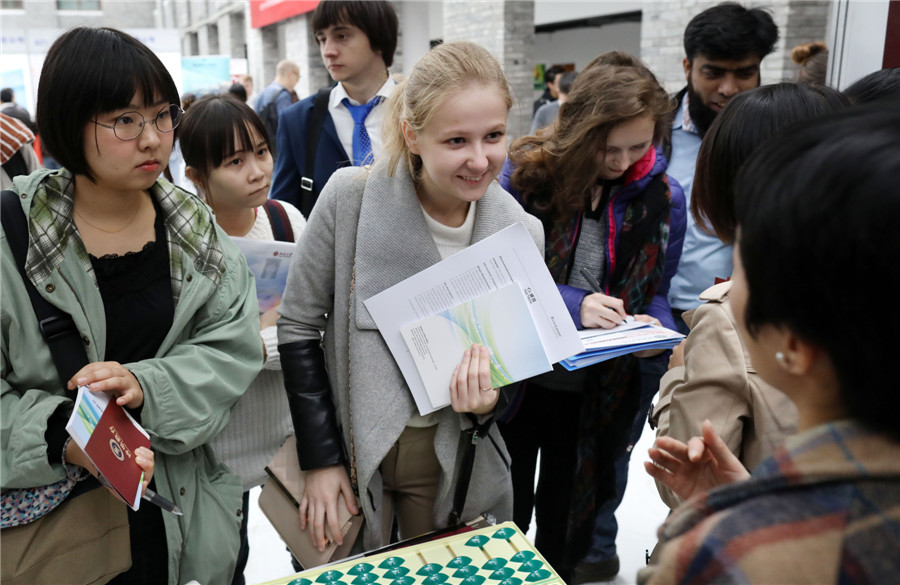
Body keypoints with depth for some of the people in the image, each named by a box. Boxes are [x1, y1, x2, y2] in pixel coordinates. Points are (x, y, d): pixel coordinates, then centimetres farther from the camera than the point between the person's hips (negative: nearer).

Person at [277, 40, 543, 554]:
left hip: (454, 459, 2)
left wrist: (490, 400, -20)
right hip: (351, 441, -1)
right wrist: (320, 459, -10)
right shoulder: (351, 198, -18)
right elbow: (299, 328, -10)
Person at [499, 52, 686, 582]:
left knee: (566, 524, 21)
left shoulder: (664, 198, -5)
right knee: (502, 522, 17)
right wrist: (574, 304, -24)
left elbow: (657, 293, 5)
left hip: (596, 394, 2)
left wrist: (655, 327, -17)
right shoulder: (526, 174, -13)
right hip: (517, 379, -1)